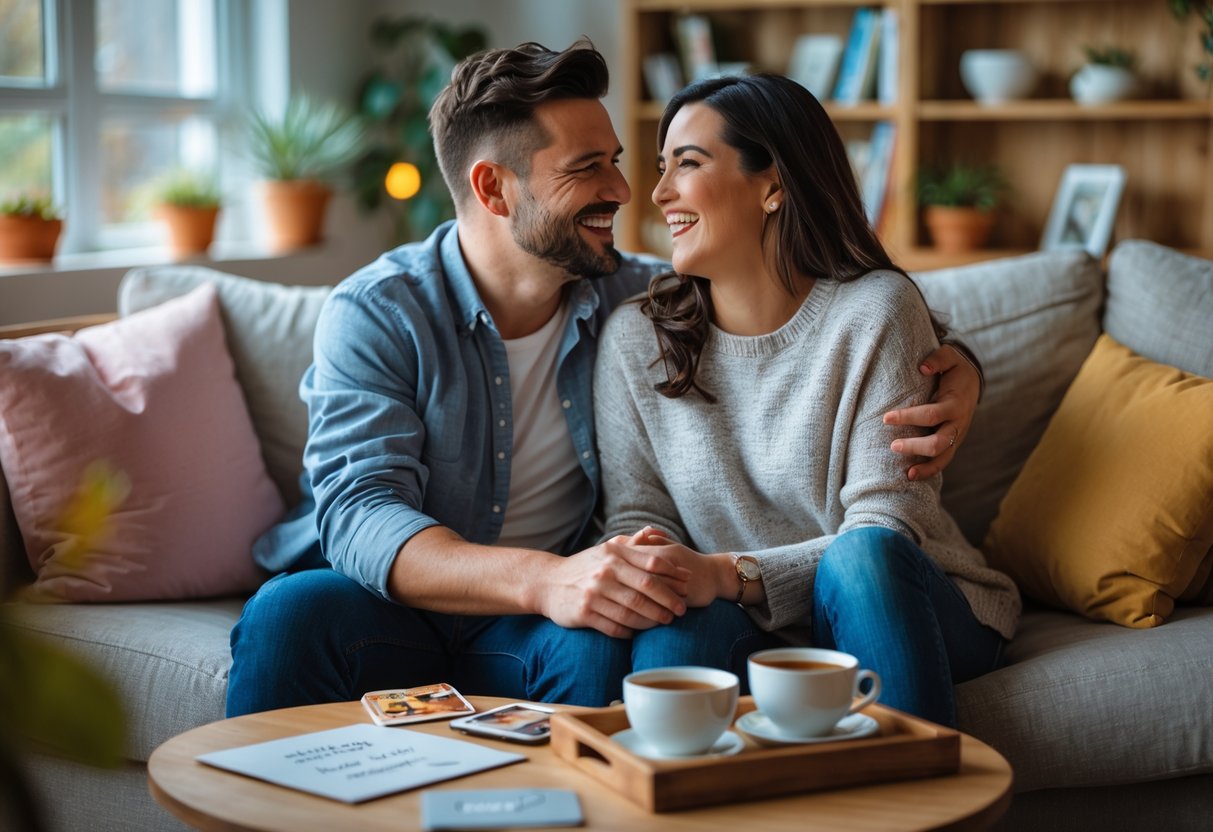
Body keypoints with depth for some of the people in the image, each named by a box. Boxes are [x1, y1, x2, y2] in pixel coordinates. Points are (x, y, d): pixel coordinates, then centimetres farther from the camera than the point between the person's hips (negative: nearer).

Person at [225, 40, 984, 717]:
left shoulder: (646, 301, 3)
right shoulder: (376, 316, -8)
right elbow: (359, 517, -21)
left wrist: (947, 362, -9)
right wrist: (544, 580, -39)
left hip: (526, 635, 2)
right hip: (385, 614, -2)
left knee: (699, 632, -31)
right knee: (292, 611, -36)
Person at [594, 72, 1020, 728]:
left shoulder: (874, 311, -10)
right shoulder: (635, 338, 2)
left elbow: (884, 531, -17)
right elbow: (636, 516, 2)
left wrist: (727, 574, -32)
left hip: (898, 611, -2)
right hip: (756, 633, 2)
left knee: (864, 557, -35)